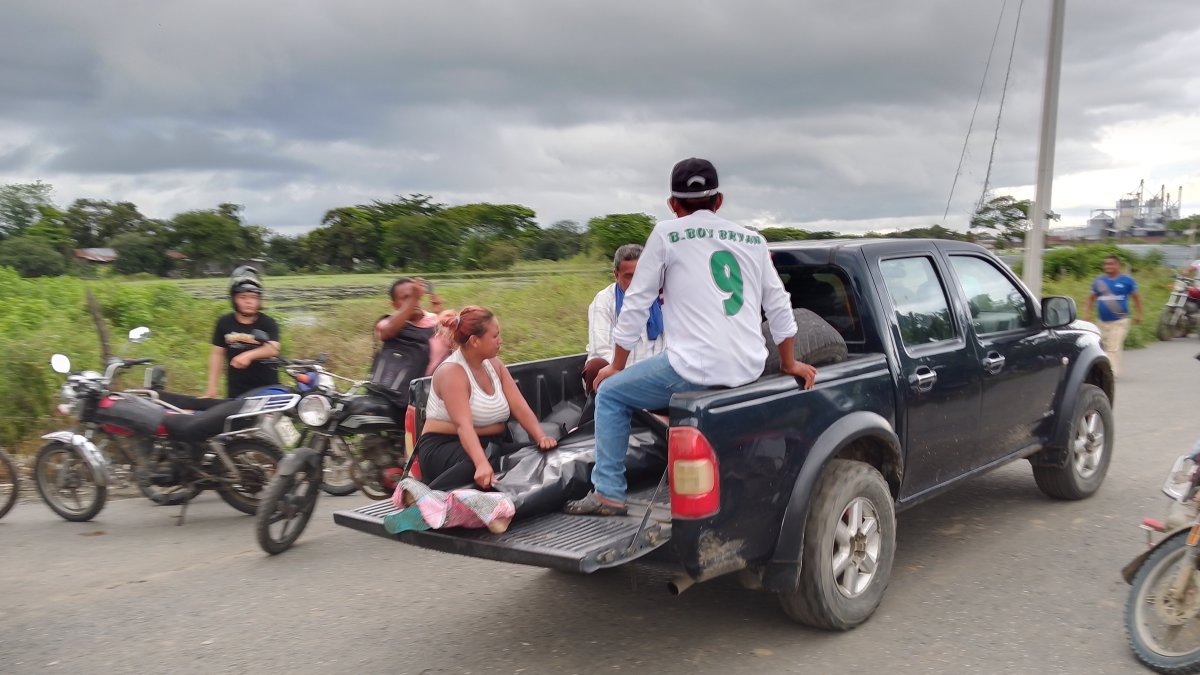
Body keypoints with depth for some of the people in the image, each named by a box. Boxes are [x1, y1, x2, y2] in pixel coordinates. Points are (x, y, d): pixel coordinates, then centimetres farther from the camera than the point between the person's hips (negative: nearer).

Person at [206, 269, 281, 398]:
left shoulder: (268, 323, -6)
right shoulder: (224, 323, 3)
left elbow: (273, 348, -23)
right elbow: (217, 353, 8)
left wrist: (248, 355, -41)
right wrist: (212, 386, 3)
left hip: (266, 388, -2)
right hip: (236, 390, 2)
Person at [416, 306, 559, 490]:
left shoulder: (494, 364, 9)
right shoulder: (452, 372, -15)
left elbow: (520, 407, 0)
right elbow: (463, 425, -28)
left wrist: (541, 437, -18)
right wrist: (482, 464, -44)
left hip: (490, 444, 7)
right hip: (444, 447, -7)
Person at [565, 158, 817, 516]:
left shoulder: (666, 234, 4)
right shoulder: (753, 240, 16)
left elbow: (637, 303, 5)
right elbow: (779, 305, 20)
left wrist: (616, 366, 16)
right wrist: (789, 363, 32)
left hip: (696, 367, -6)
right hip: (749, 369, 6)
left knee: (610, 395, 14)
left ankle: (608, 493, 8)